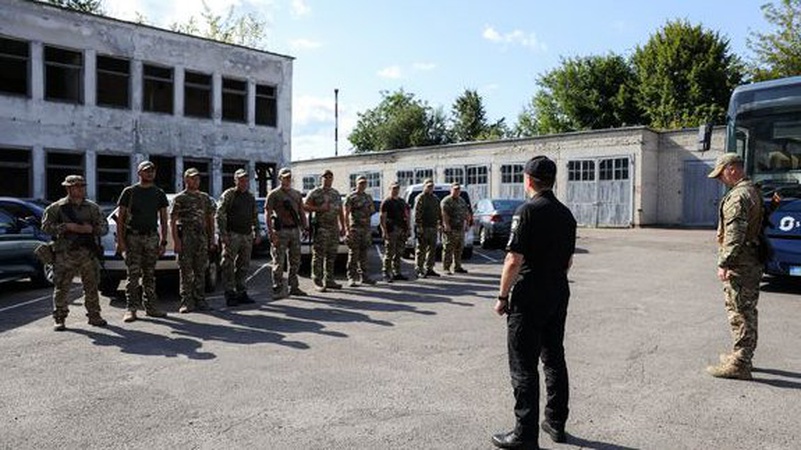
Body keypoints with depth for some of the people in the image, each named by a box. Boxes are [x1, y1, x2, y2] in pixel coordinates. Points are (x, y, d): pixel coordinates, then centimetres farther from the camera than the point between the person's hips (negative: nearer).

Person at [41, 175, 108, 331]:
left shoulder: (92, 207, 11)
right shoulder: (57, 207, 2)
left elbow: (104, 228, 11)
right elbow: (46, 226, -2)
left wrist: (91, 229, -9)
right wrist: (67, 227, -13)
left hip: (88, 253, 3)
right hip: (65, 254, -3)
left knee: (91, 287, 6)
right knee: (61, 288, 0)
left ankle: (94, 316, 16)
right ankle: (59, 319, 10)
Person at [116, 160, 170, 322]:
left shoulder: (159, 193, 11)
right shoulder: (129, 192, 3)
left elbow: (163, 219, 11)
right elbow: (120, 218, 1)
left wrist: (163, 241, 4)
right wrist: (120, 240, -8)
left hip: (152, 237, 3)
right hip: (133, 237, -3)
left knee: (150, 275, 7)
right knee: (133, 275, -5)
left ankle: (150, 306, 13)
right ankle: (131, 309, -1)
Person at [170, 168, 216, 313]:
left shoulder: (205, 198, 15)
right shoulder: (179, 198, 1)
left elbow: (210, 219, 17)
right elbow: (172, 221, -4)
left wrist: (212, 239, 10)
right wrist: (175, 240, -14)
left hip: (201, 237, 4)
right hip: (185, 237, -4)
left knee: (200, 270, 6)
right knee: (186, 271, -2)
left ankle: (200, 300, 12)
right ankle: (186, 302, 3)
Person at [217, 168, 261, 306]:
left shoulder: (251, 197, 16)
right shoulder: (228, 195, -3)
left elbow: (255, 217, 22)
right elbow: (220, 215, -9)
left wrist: (257, 233, 14)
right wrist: (223, 235, -15)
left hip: (247, 235, 6)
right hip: (232, 235, -6)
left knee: (244, 266, 10)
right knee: (229, 265, -3)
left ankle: (241, 293, 19)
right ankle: (230, 295, 3)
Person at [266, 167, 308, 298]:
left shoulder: (297, 194, 16)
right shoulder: (274, 194, -2)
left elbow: (301, 212, 18)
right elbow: (267, 213, -8)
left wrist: (305, 227, 7)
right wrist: (270, 232, -16)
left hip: (295, 230, 6)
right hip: (280, 231, -6)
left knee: (295, 261, 10)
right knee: (279, 261, -3)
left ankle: (294, 287, 20)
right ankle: (278, 289, 3)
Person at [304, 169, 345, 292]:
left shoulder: (336, 193, 17)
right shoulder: (315, 192, -1)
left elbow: (340, 212, 19)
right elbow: (305, 206, -7)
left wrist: (343, 227, 14)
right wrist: (319, 209, -17)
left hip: (334, 229, 6)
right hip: (320, 228, -6)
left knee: (331, 256, 9)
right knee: (318, 256, -5)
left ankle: (329, 280, 16)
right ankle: (318, 282, -1)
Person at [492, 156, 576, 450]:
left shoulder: (527, 211, -15)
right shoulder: (566, 214, 8)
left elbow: (514, 260, -19)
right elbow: (569, 260, 15)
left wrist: (502, 296, -11)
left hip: (528, 298, -8)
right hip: (559, 296, 8)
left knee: (524, 366, -1)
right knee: (554, 359, 17)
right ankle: (556, 423, 28)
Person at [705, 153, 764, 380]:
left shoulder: (738, 196, -16)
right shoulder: (755, 192, 17)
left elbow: (735, 233, -24)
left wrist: (724, 263, -23)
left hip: (740, 265, -10)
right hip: (754, 262, 10)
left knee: (739, 313, -7)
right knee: (747, 311, 18)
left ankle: (739, 365, -2)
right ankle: (742, 356, 30)